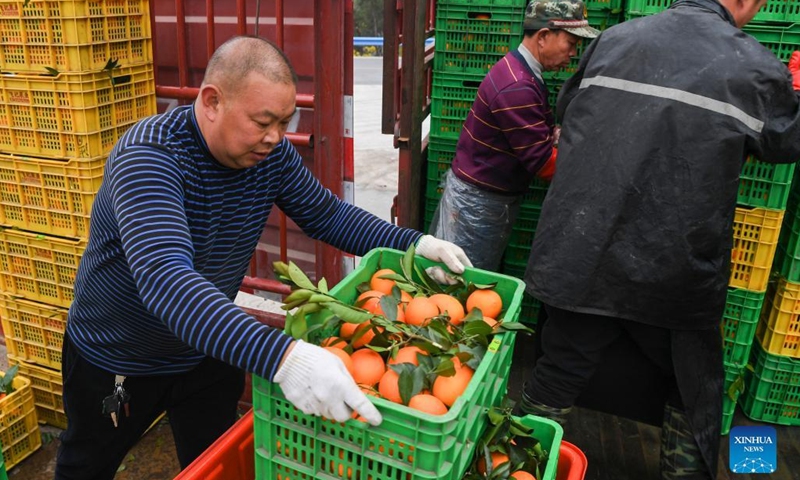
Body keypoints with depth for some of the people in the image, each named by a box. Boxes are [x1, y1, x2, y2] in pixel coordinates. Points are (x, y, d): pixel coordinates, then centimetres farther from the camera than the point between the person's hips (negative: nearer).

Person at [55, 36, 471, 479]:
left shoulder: (271, 153, -15)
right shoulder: (148, 156, -33)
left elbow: (328, 216, -3)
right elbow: (166, 279, -47)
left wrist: (413, 243, -19)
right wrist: (282, 357, -59)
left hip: (209, 353, 4)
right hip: (115, 361, -3)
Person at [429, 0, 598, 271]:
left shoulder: (522, 72, 7)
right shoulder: (517, 87, -25)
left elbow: (540, 134, 14)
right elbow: (542, 162, -24)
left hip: (493, 195, 10)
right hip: (477, 200, -10)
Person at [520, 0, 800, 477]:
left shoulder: (616, 39, 1)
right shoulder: (757, 67, -4)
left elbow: (567, 107, 17)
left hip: (584, 257, 2)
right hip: (674, 273, -2)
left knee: (560, 371, 15)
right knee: (696, 384, 23)